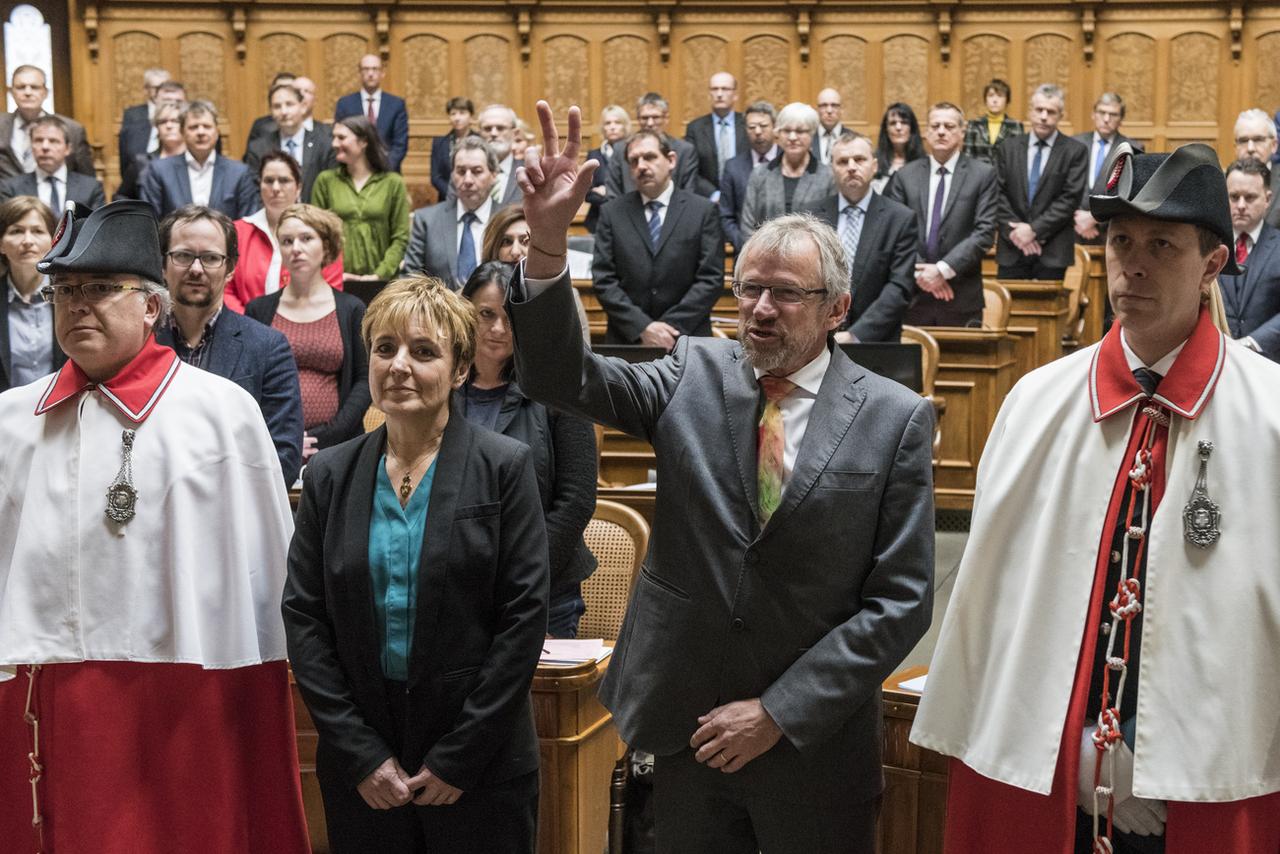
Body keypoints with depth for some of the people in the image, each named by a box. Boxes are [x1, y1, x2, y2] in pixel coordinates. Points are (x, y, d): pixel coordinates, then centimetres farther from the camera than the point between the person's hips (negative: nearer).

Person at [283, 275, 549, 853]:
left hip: (481, 763, -2)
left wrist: (458, 757, -10)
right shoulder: (331, 474, 4)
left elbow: (525, 616, -7)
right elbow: (303, 617, 2)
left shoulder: (505, 468, -4)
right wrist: (360, 754, -6)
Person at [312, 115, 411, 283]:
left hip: (379, 281, -1)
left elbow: (400, 238, -1)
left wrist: (380, 275, -12)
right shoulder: (325, 180, 5)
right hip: (335, 280, 1)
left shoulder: (393, 183, 2)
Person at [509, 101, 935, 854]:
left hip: (813, 741, -2)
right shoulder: (694, 376, 1)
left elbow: (902, 599, -8)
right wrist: (549, 240, -26)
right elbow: (559, 377, -10)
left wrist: (778, 711, -12)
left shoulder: (895, 419, -6)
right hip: (691, 729, 2)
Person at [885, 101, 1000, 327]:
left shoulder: (983, 174, 2)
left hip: (961, 299, -1)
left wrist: (943, 269, -13)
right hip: (913, 295, 2)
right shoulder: (905, 175, 8)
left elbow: (985, 232, -5)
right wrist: (919, 272, -9)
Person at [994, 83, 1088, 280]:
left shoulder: (1075, 151, 1)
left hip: (1053, 251, -2)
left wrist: (1034, 229, -12)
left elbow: (1070, 199, -6)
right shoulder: (1007, 148, 9)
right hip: (1012, 249, 2)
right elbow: (999, 195, 4)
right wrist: (1015, 230, -9)